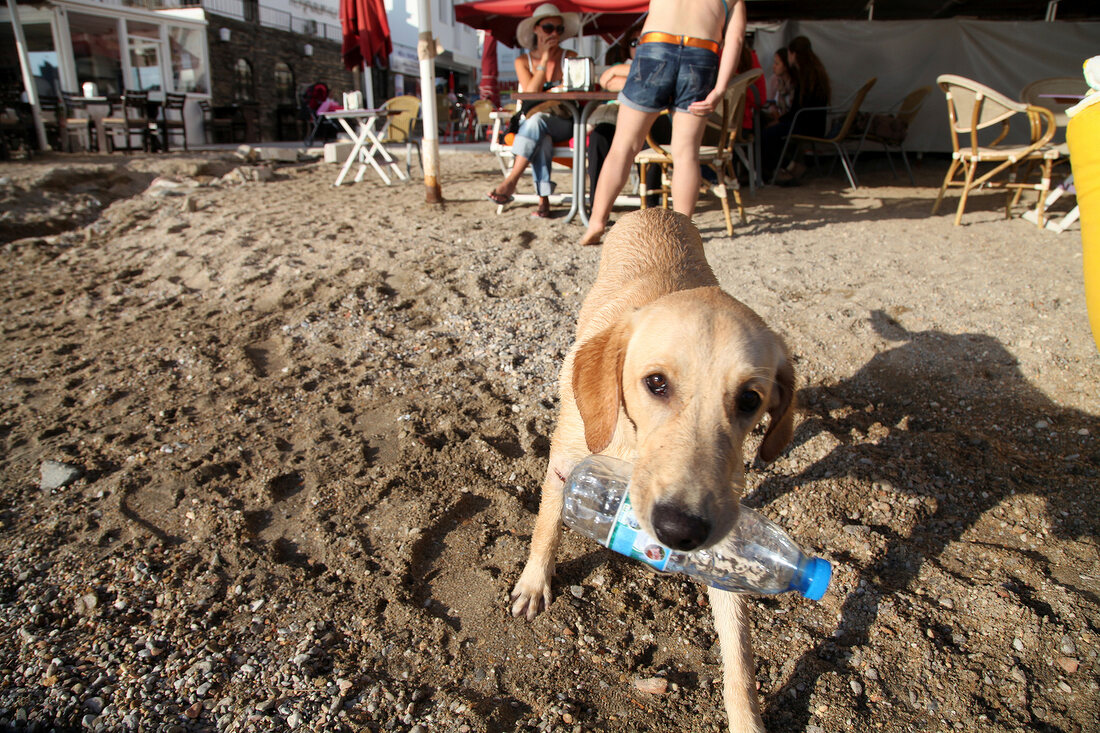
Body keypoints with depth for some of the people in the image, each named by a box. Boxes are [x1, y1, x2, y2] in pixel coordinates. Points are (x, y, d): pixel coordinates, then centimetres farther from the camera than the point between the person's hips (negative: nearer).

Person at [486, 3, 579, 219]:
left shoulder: (570, 58, 5)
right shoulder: (523, 61, 9)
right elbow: (530, 93, -7)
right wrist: (545, 58, -9)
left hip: (564, 124, -1)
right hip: (531, 125, 1)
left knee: (536, 121, -34)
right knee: (542, 141, -35)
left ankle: (511, 179, -38)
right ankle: (543, 200, -38)